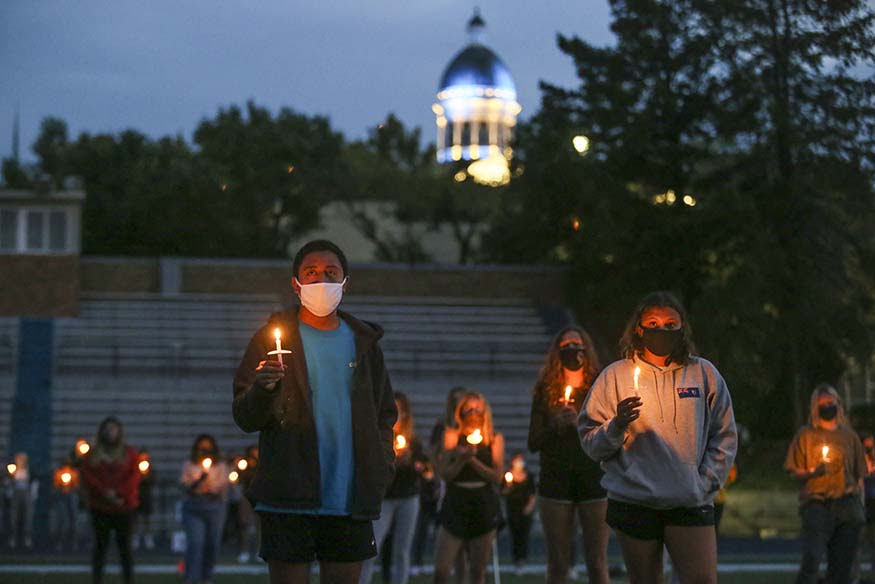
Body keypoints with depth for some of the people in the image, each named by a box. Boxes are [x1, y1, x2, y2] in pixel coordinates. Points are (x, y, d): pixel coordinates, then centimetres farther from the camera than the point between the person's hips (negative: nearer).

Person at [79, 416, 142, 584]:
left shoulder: (129, 453, 7)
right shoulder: (92, 454, 10)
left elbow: (134, 476, -2)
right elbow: (85, 475, -1)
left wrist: (121, 494, -15)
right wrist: (104, 491, -14)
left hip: (124, 506, -1)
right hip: (100, 507, 1)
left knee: (124, 545, -2)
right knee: (100, 544, 2)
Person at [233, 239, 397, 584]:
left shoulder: (364, 342, 14)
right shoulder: (273, 338, 4)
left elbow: (384, 415, 20)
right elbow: (245, 419, 0)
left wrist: (381, 471, 5)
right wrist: (264, 389, -22)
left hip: (352, 501, 3)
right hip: (289, 499, -3)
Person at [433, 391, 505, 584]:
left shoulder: (494, 439, 7)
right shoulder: (452, 436, 5)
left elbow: (498, 476, -2)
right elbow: (444, 473, -2)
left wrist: (473, 459, -12)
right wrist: (461, 459, -18)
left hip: (484, 507, 1)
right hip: (455, 505, -1)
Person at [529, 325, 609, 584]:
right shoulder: (546, 392, 7)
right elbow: (534, 443, 4)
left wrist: (581, 424, -16)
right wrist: (556, 425, -13)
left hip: (594, 483, -1)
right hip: (556, 484, 1)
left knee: (597, 563, -3)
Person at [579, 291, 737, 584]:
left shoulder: (704, 373, 9)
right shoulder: (615, 376, 6)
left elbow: (725, 438, 13)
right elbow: (591, 444, 2)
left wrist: (705, 482, 0)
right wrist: (616, 426, -18)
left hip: (692, 505, 0)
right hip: (633, 503, 0)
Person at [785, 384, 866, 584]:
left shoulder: (849, 436, 15)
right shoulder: (806, 435, 6)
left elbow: (860, 475, 17)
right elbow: (794, 473, 4)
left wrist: (860, 505, 9)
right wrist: (813, 472, -16)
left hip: (847, 506, 3)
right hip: (817, 502, -3)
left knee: (842, 565, 1)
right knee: (812, 559, -19)